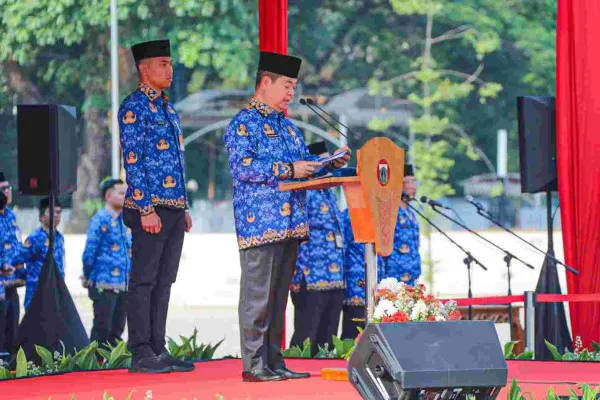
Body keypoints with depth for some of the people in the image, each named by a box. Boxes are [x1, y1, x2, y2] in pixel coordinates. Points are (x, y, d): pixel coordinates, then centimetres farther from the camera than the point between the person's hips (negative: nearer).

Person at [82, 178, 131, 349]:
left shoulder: (123, 220, 16)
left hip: (123, 285, 8)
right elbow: (89, 252, -11)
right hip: (104, 284, -7)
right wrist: (89, 277, -8)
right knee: (102, 328, -7)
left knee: (117, 329, 10)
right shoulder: (101, 220, -9)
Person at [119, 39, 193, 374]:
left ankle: (158, 350, 13)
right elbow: (132, 161, -14)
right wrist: (146, 209, -20)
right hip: (151, 208, -8)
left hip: (174, 208, 8)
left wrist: (184, 208, 18)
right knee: (144, 281, -5)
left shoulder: (168, 108, 18)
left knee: (164, 282, 10)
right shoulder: (134, 107, -8)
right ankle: (141, 354, -4)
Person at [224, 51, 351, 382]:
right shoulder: (243, 124, -7)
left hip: (289, 224, 9)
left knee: (279, 295, 10)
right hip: (260, 223, -9)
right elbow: (242, 166, -19)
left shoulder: (286, 126, 20)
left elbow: (304, 161, 26)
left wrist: (331, 163, 8)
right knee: (258, 294, -7)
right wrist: (288, 170, -21)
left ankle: (274, 361, 14)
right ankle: (254, 364, -4)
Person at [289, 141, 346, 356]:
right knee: (305, 343, -7)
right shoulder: (303, 193, -9)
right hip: (311, 280, -9)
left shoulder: (329, 193, 19)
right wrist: (299, 277, -19)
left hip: (335, 279, 9)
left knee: (327, 344, 10)